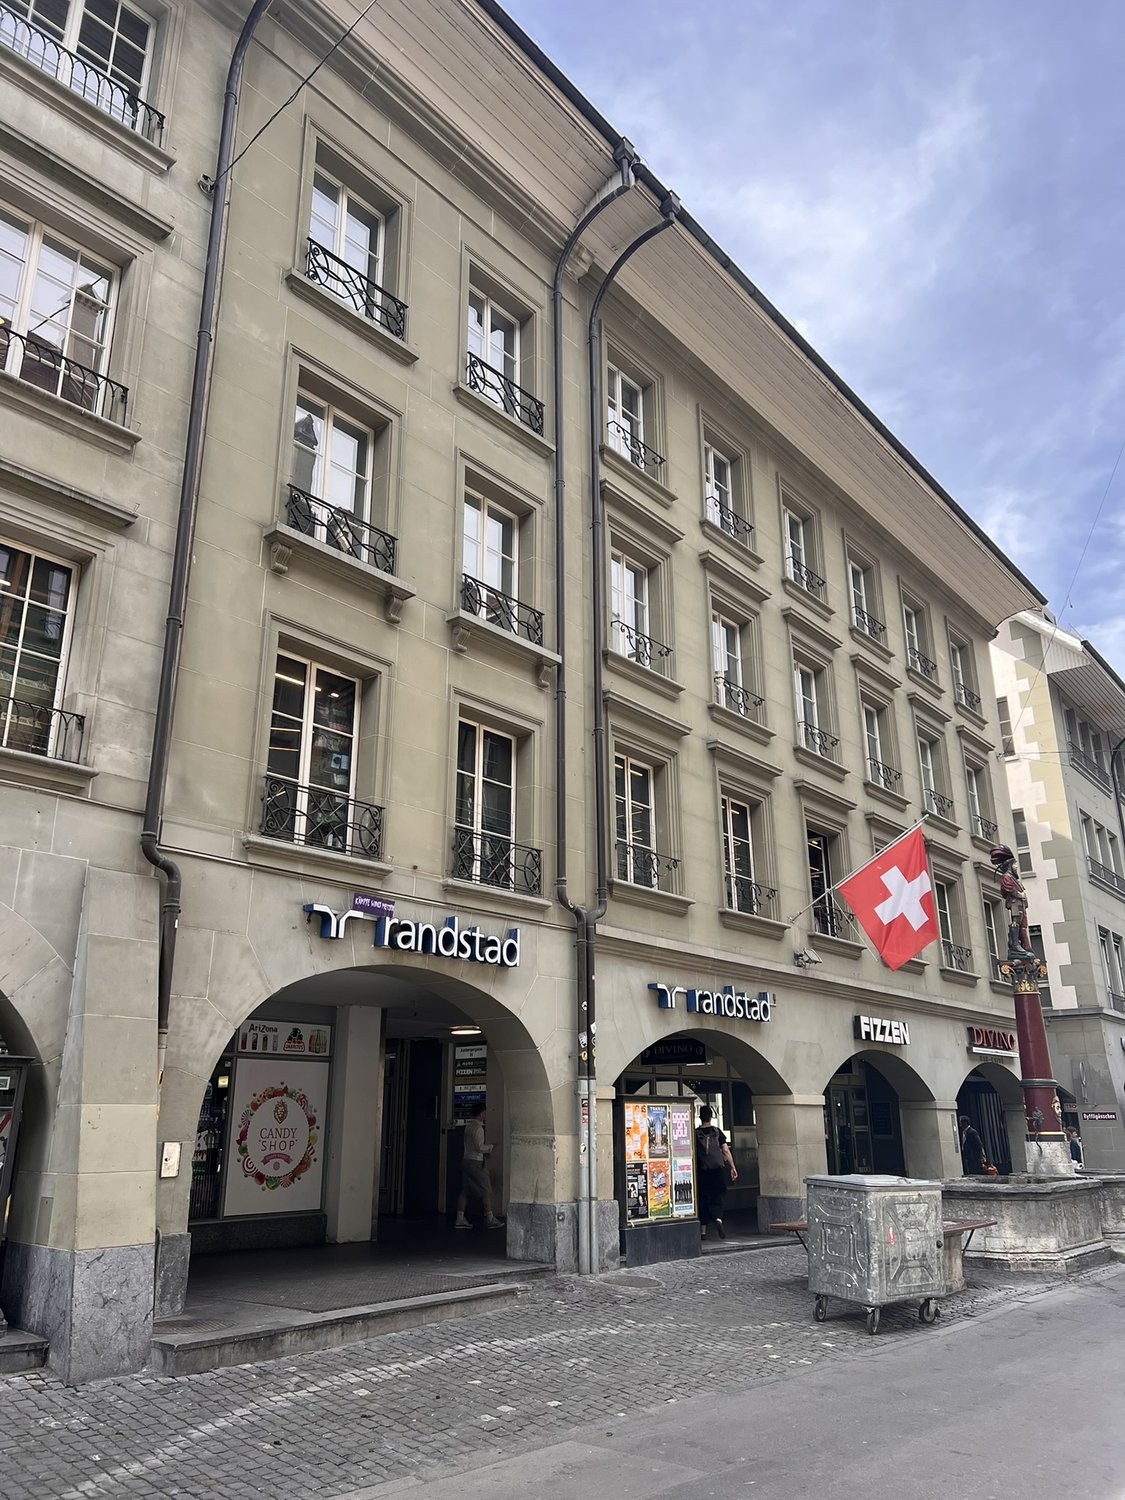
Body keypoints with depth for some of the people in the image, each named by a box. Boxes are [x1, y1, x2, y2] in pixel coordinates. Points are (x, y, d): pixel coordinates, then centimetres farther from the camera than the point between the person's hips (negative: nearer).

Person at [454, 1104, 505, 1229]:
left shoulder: (468, 1126, 13)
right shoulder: (478, 1128, -16)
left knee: (465, 1191, 9)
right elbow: (479, 1147, -20)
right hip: (476, 1162, -9)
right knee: (486, 1191, 0)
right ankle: (490, 1219, 4)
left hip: (466, 1159, 9)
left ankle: (460, 1219, 8)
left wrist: (485, 1152, 17)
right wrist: (490, 1147, -3)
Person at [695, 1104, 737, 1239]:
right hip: (718, 1169, 0)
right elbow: (726, 1151, 0)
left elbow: (693, 1154, 1)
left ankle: (703, 1231, 9)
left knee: (704, 1199, 8)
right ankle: (718, 1219, -21)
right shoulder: (717, 1131, 1)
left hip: (702, 1171, 0)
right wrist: (733, 1167, 6)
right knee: (717, 1198, 6)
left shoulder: (696, 1133, -1)